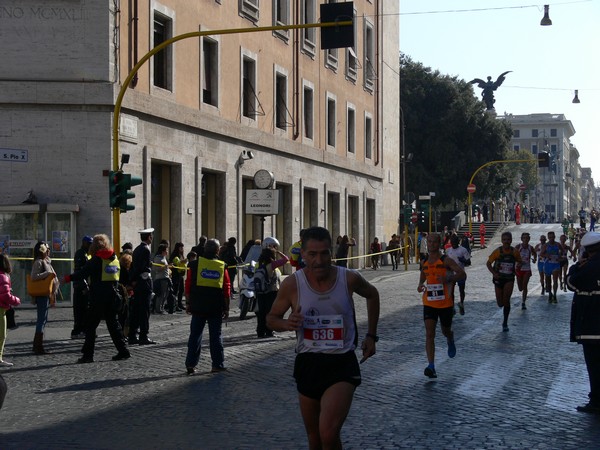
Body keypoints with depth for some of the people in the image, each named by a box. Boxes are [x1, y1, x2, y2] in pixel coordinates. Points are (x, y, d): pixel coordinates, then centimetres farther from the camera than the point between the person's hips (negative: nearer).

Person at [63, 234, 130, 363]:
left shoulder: (96, 259, -10)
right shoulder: (115, 259, 9)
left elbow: (83, 273, -15)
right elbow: (120, 277, 15)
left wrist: (68, 278, -7)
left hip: (98, 297, -6)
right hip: (113, 295, 7)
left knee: (91, 325, -1)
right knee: (113, 323, 14)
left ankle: (88, 355, -3)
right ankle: (123, 351, 11)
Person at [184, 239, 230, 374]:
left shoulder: (195, 264, -2)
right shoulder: (222, 267, 0)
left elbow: (188, 286, -1)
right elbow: (226, 290, 2)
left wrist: (188, 303, 7)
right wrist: (226, 308, 9)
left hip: (198, 307, 0)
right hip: (216, 307, 0)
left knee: (195, 335, 7)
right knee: (215, 336, 7)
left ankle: (191, 364, 4)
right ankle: (218, 364, 8)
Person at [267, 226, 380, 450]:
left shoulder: (349, 279, -7)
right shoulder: (292, 284, -8)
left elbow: (372, 295, 15)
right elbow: (271, 318, 5)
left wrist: (371, 335, 13)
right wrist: (287, 324, -17)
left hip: (342, 364, -2)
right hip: (308, 363, 2)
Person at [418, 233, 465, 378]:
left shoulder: (446, 261, -10)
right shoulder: (424, 262, 6)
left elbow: (462, 274, -16)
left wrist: (448, 279, -32)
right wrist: (420, 285, 6)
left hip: (445, 303, -3)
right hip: (429, 304, 3)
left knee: (446, 331, 16)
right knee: (429, 334, -10)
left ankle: (450, 342, 55)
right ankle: (431, 367, -14)